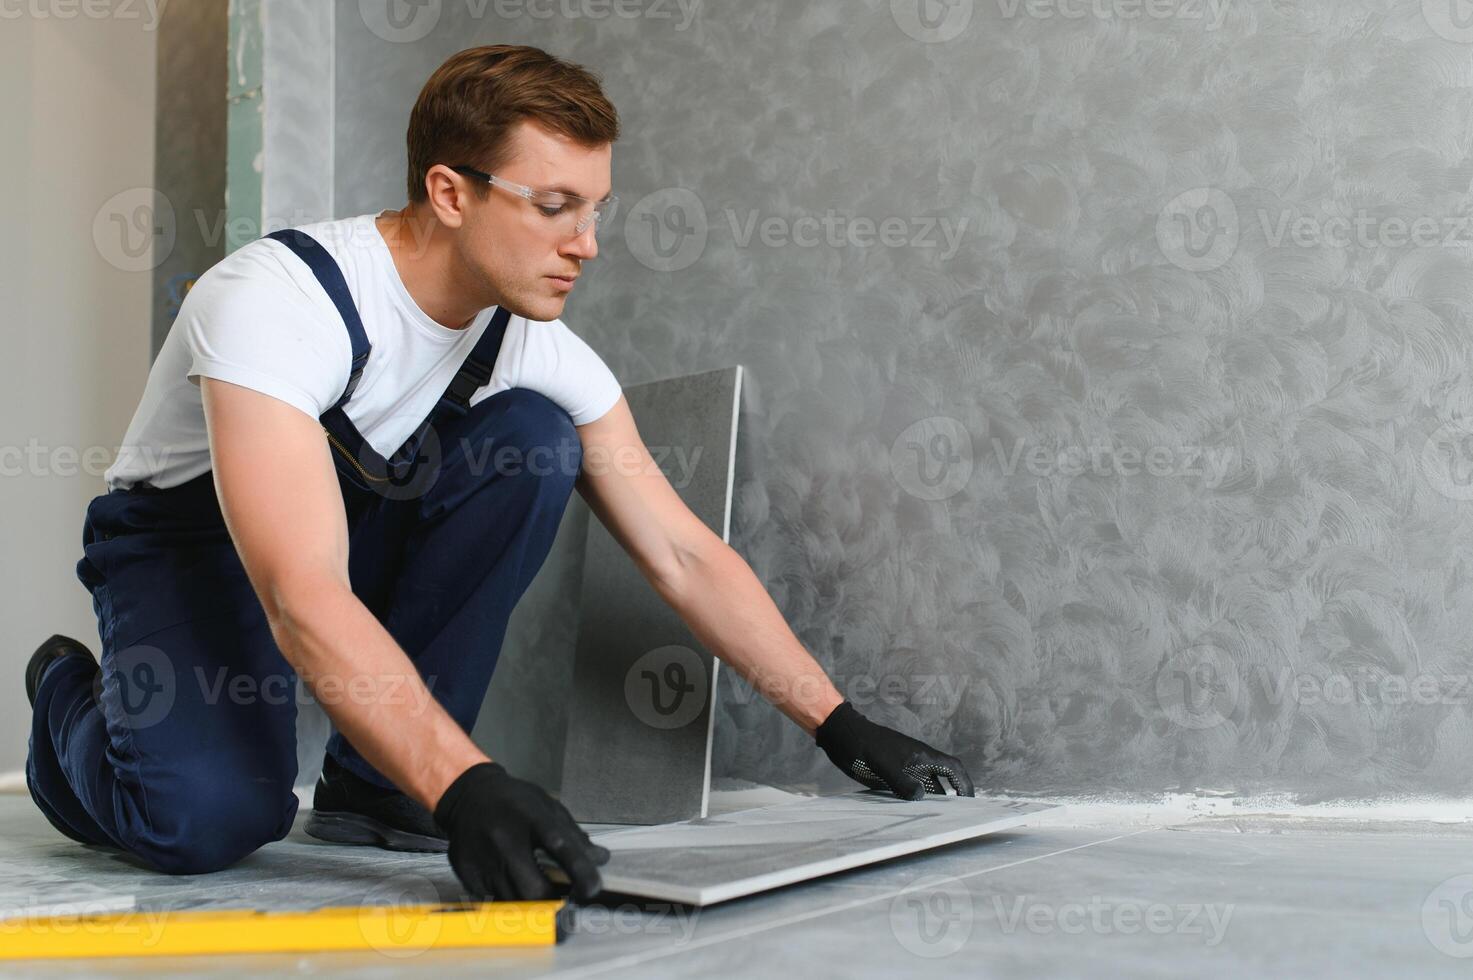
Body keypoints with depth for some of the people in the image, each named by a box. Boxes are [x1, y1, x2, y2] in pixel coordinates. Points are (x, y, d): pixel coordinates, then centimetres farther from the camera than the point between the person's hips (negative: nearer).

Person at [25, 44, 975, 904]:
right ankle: (73, 694, 6)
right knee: (212, 818, -32)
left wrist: (841, 725, -12)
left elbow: (683, 554, -8)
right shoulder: (277, 300, -33)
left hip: (361, 525, 6)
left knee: (534, 441, -21)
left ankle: (374, 782, -11)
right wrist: (466, 786, -54)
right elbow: (305, 600, -43)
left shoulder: (538, 343, -14)